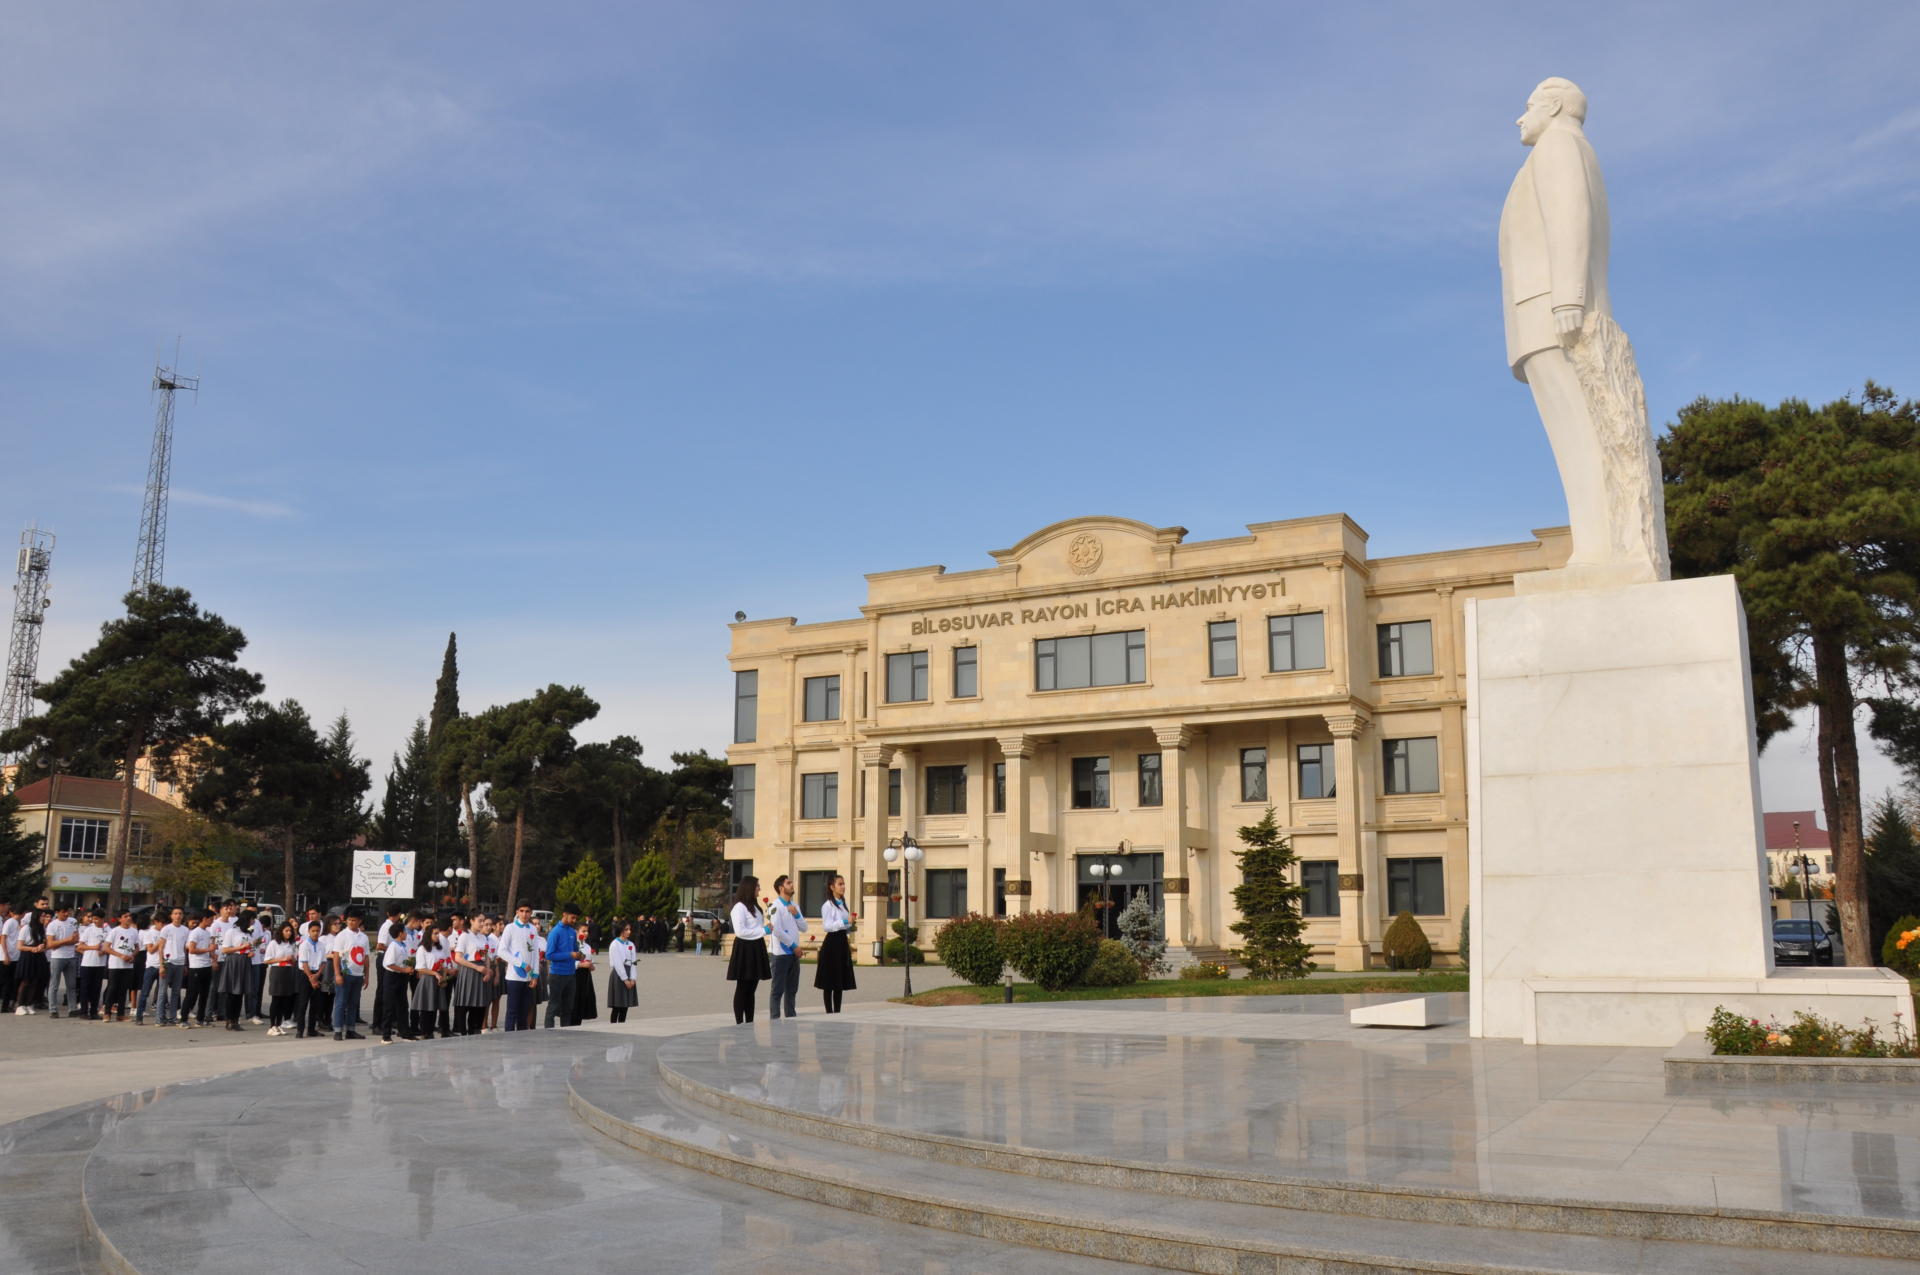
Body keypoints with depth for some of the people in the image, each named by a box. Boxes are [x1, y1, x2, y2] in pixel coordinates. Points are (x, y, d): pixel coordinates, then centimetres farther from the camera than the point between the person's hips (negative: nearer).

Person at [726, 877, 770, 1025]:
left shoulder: (754, 906, 19)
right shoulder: (739, 907, -10)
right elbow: (740, 931, -18)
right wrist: (763, 931, -15)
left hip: (756, 949, 9)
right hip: (744, 949, -9)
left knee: (751, 989, 9)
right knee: (742, 989, -3)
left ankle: (749, 1022, 12)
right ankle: (739, 1023, 1)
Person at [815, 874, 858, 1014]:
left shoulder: (844, 904, 15)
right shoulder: (827, 905, -7)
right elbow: (826, 926, -18)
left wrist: (852, 921, 2)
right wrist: (845, 921, -23)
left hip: (843, 942, 8)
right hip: (832, 943, -8)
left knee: (841, 981, 9)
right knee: (829, 982, -4)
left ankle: (837, 1011, 13)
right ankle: (829, 1011, -1)